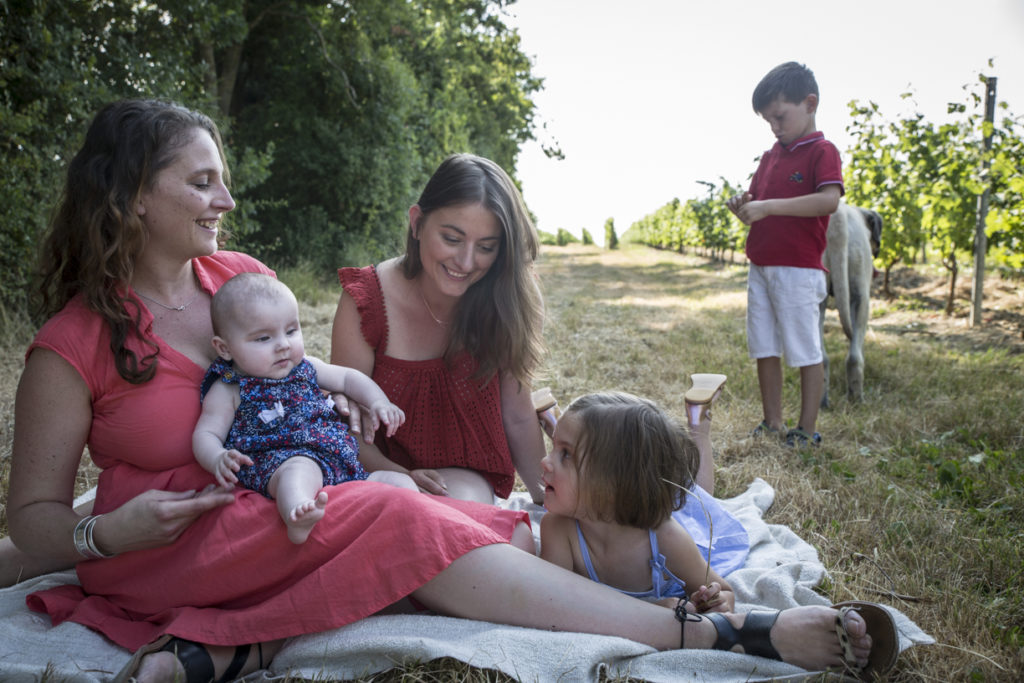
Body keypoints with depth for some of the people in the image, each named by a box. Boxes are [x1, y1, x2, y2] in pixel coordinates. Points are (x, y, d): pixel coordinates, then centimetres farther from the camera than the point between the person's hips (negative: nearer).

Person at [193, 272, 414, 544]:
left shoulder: (304, 367, 19)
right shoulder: (229, 390, 4)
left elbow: (346, 378, 28)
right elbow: (205, 434, -1)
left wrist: (379, 402, 10)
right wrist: (218, 459, -25)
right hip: (277, 462, -8)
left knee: (401, 483, -7)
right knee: (301, 468, -43)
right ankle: (298, 518, -70)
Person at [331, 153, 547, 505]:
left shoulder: (500, 303, -9)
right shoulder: (365, 301, -15)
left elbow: (518, 418, -1)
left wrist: (548, 501, -2)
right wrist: (398, 476, -28)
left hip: (467, 478, 1)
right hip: (385, 472, 0)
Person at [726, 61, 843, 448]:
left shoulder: (821, 151, -7)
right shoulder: (770, 156, 15)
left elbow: (829, 199, -24)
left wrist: (768, 206, -27)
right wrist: (743, 208, -4)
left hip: (798, 268, -7)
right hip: (760, 267, 8)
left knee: (805, 350, 1)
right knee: (764, 348, 11)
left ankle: (807, 430, 11)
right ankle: (772, 423, 22)